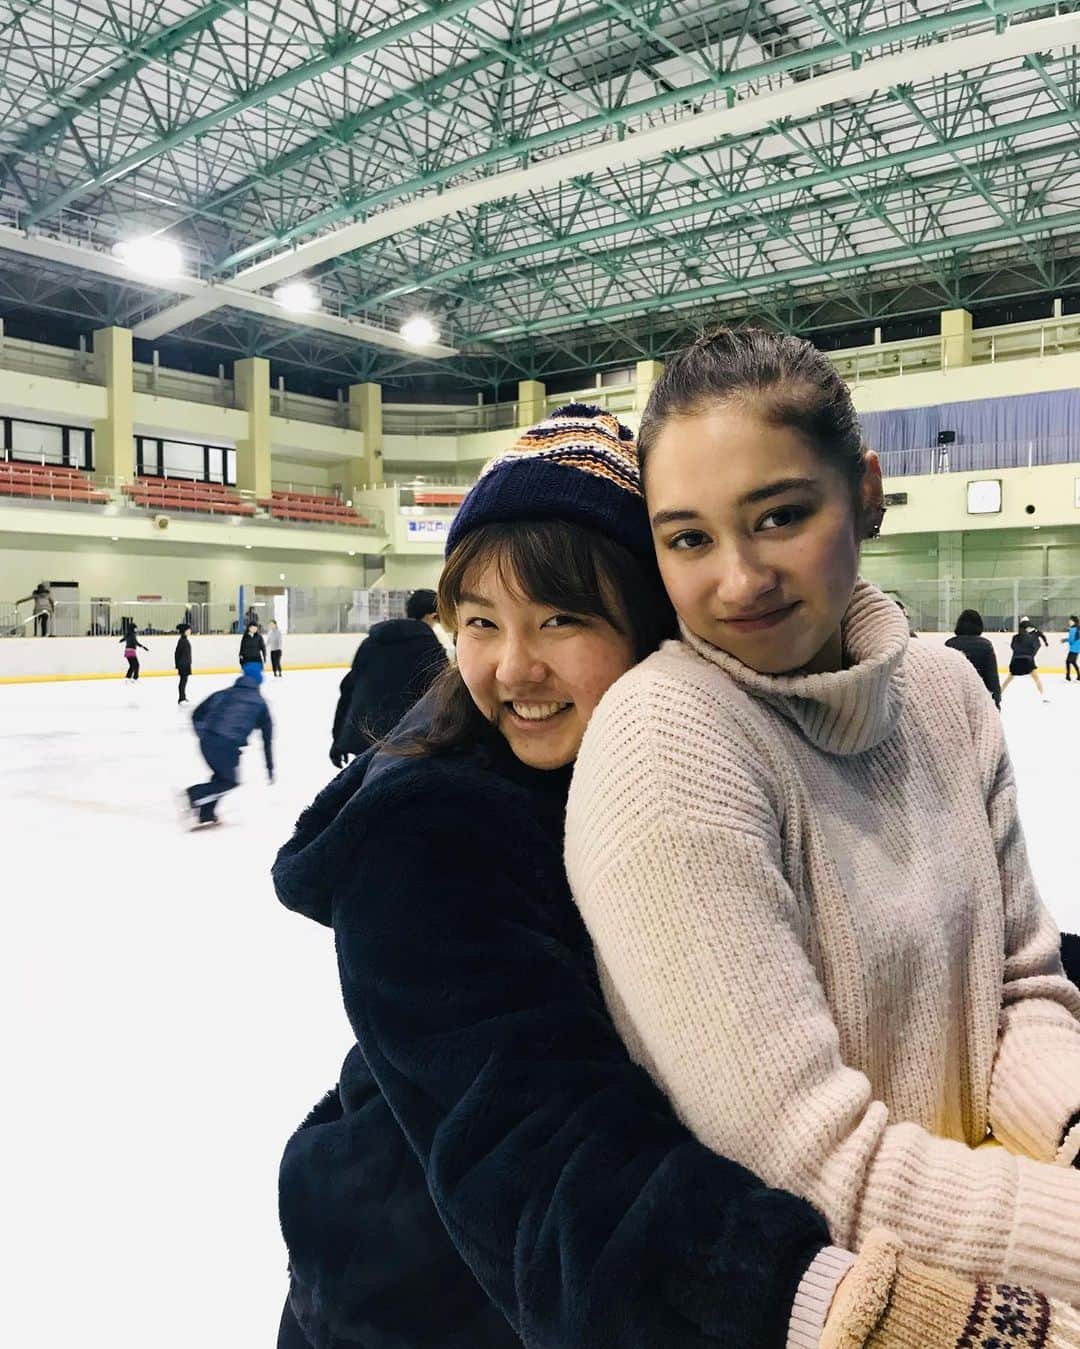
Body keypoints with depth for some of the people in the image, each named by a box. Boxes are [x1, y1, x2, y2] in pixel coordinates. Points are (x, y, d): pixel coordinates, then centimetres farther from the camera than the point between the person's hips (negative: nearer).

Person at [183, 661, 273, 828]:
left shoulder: (223, 694, 22)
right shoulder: (260, 703, 17)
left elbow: (197, 715, 17)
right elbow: (267, 738, 18)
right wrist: (270, 768, 24)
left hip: (207, 740, 4)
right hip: (229, 745, -4)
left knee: (221, 776, 26)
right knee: (229, 781, 15)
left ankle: (206, 814, 17)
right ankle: (193, 795, -8)